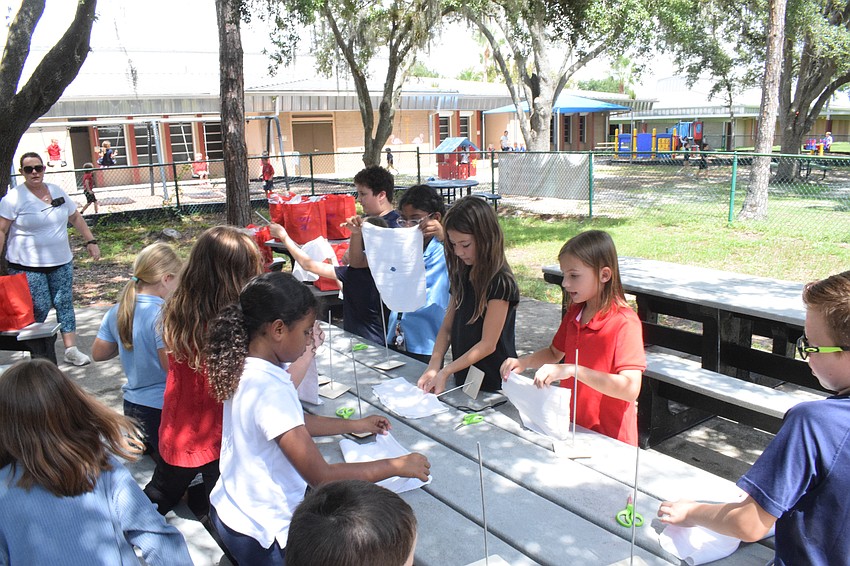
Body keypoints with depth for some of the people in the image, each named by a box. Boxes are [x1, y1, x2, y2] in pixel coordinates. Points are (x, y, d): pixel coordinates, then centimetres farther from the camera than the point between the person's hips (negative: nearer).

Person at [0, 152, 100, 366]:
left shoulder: (57, 192, 9)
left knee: (64, 303, 3)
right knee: (39, 308, -7)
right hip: (28, 266, -5)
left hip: (61, 262, 5)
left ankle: (71, 349, 8)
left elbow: (76, 218, 18)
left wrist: (90, 241, 11)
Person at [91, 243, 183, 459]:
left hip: (133, 404, 8)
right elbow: (173, 366, -26)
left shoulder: (117, 312, 0)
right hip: (163, 407, -7)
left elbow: (98, 353, 12)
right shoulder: (163, 315, -24)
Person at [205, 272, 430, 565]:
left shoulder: (245, 367, -4)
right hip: (261, 536, -8)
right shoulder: (270, 389, -31)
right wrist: (398, 465, -20)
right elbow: (321, 476, -30)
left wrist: (356, 425, 15)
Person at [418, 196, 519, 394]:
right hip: (463, 378, 6)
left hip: (494, 385, -6)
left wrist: (445, 372, -19)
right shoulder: (462, 274, 5)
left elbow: (488, 344, -18)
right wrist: (434, 366, -10)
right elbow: (447, 327, 4)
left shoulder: (500, 283, -18)